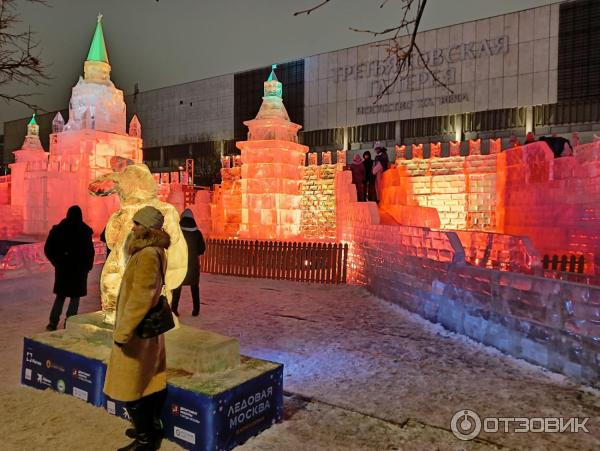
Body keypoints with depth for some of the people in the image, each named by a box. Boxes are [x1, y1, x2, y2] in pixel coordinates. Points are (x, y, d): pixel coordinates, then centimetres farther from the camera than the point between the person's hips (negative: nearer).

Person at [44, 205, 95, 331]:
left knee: (60, 295, 17)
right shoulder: (85, 231, -11)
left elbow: (48, 249, 0)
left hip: (62, 267, 3)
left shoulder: (58, 229, -2)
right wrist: (88, 266, 3)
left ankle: (53, 322, 12)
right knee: (75, 296, 8)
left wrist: (57, 262, 11)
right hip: (79, 268, -3)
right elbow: (90, 250, -10)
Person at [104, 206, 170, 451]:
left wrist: (122, 332, -22)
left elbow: (140, 298, -26)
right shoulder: (155, 252, 7)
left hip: (137, 330, -10)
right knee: (150, 379, 19)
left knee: (129, 387, 3)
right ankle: (153, 426, 34)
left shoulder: (147, 255, -24)